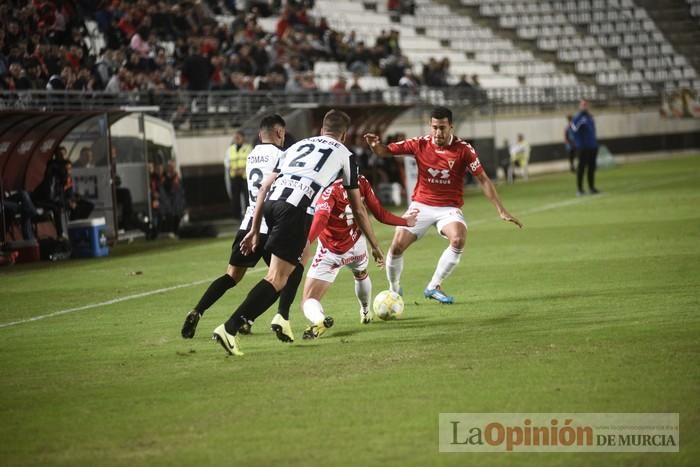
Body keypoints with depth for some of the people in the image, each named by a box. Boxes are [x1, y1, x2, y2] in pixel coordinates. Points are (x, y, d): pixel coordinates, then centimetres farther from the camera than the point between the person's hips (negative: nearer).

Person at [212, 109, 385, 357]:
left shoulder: (298, 145, 31)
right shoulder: (344, 154, 22)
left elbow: (265, 186, 23)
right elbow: (358, 209, 25)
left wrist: (254, 230, 25)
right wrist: (375, 246, 34)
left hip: (271, 202, 6)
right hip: (297, 208, -6)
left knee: (300, 255, 30)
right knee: (277, 278, -7)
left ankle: (282, 318, 22)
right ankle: (230, 329, -21)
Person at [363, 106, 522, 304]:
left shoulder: (464, 149, -11)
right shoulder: (420, 144, -6)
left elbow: (483, 179, -8)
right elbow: (386, 151, 0)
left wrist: (501, 211, -11)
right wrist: (375, 145, -25)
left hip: (449, 208, -1)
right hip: (421, 205, 1)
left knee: (458, 239, -30)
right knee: (397, 247, -11)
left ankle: (434, 287, -12)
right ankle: (394, 291, 17)